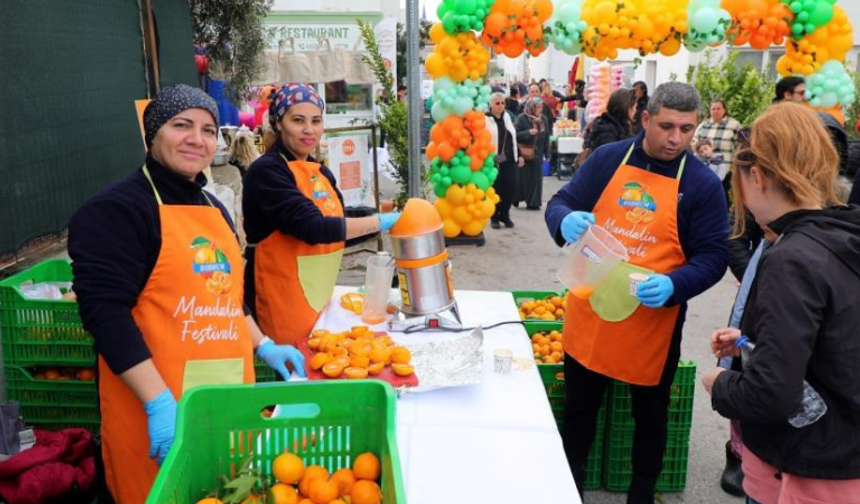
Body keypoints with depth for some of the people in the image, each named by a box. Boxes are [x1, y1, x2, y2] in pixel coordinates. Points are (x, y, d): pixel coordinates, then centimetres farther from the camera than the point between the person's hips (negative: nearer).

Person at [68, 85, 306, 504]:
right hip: (160, 409, -7)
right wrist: (159, 403, -24)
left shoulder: (214, 208, 14)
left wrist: (263, 346, 14)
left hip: (228, 393, 7)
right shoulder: (115, 208, -11)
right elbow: (105, 312, -19)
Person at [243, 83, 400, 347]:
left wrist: (387, 221, -1)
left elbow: (337, 226, 14)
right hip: (281, 302, -8)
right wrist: (380, 222, -18)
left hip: (318, 299, 8)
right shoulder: (267, 171, -15)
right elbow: (313, 228, -24)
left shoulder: (321, 173, 10)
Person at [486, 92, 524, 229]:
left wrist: (518, 155, 18)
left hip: (510, 160, 5)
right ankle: (494, 217, 17)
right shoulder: (485, 120, -5)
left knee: (511, 188, 2)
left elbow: (513, 137, 21)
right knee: (496, 190, 0)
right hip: (494, 161, -5)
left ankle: (504, 214, 21)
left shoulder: (507, 117, 15)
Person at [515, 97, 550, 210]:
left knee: (536, 178, 5)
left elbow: (546, 136, 8)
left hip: (537, 153, 4)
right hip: (524, 153, -4)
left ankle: (533, 202, 12)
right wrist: (528, 132, -26)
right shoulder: (522, 118, -11)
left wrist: (547, 152, 7)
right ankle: (516, 198, 20)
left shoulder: (544, 119, 4)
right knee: (523, 177, 3)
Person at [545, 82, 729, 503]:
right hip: (590, 312, 2)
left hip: (653, 322, -2)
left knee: (650, 414, 17)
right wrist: (566, 222, -23)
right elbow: (559, 204, 1)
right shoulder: (607, 158, -2)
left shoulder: (703, 183, -7)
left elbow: (713, 257, -8)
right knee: (578, 407, 17)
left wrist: (673, 285, -27)